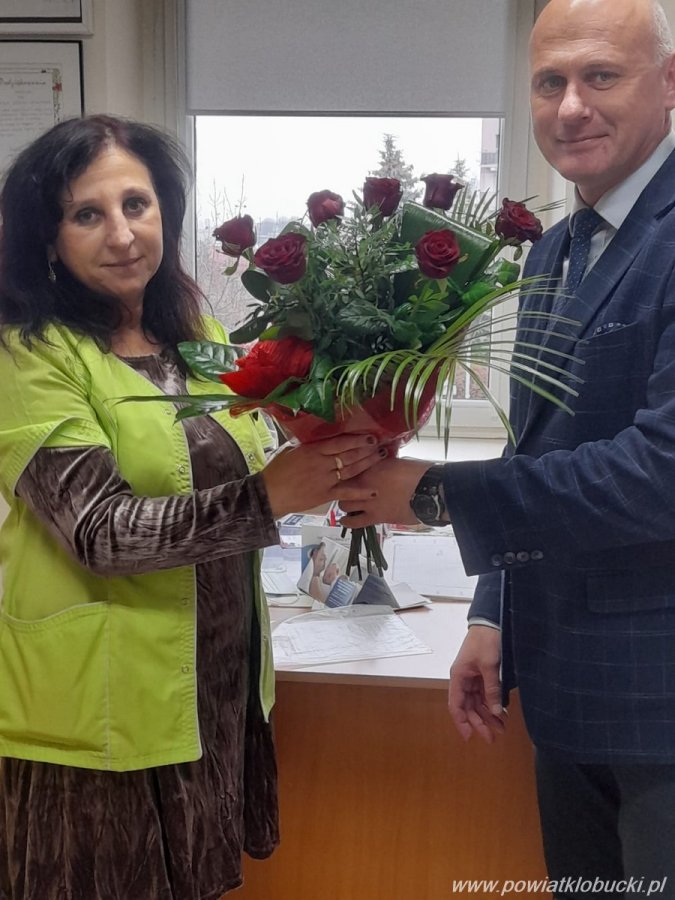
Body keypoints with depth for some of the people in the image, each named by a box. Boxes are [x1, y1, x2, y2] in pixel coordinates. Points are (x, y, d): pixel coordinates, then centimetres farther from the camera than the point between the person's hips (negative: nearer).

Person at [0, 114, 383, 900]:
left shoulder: (201, 338, 6)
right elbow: (99, 530, -21)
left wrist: (325, 471, -9)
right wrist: (266, 497, -29)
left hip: (223, 691, 6)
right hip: (103, 719, -5)